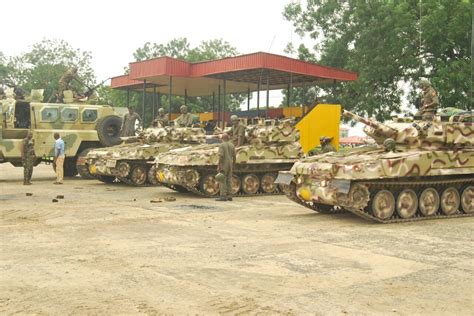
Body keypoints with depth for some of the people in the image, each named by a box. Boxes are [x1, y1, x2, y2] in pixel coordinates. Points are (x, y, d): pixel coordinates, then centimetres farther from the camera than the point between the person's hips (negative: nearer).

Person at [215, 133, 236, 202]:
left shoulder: (222, 145, -10)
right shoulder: (232, 145, 8)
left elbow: (221, 157, -18)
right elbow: (234, 157, 9)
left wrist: (218, 166, -17)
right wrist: (233, 165, 19)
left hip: (223, 165, -6)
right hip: (230, 165, 6)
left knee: (222, 181, -5)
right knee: (229, 180, 8)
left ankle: (223, 196, -9)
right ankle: (229, 196, 7)